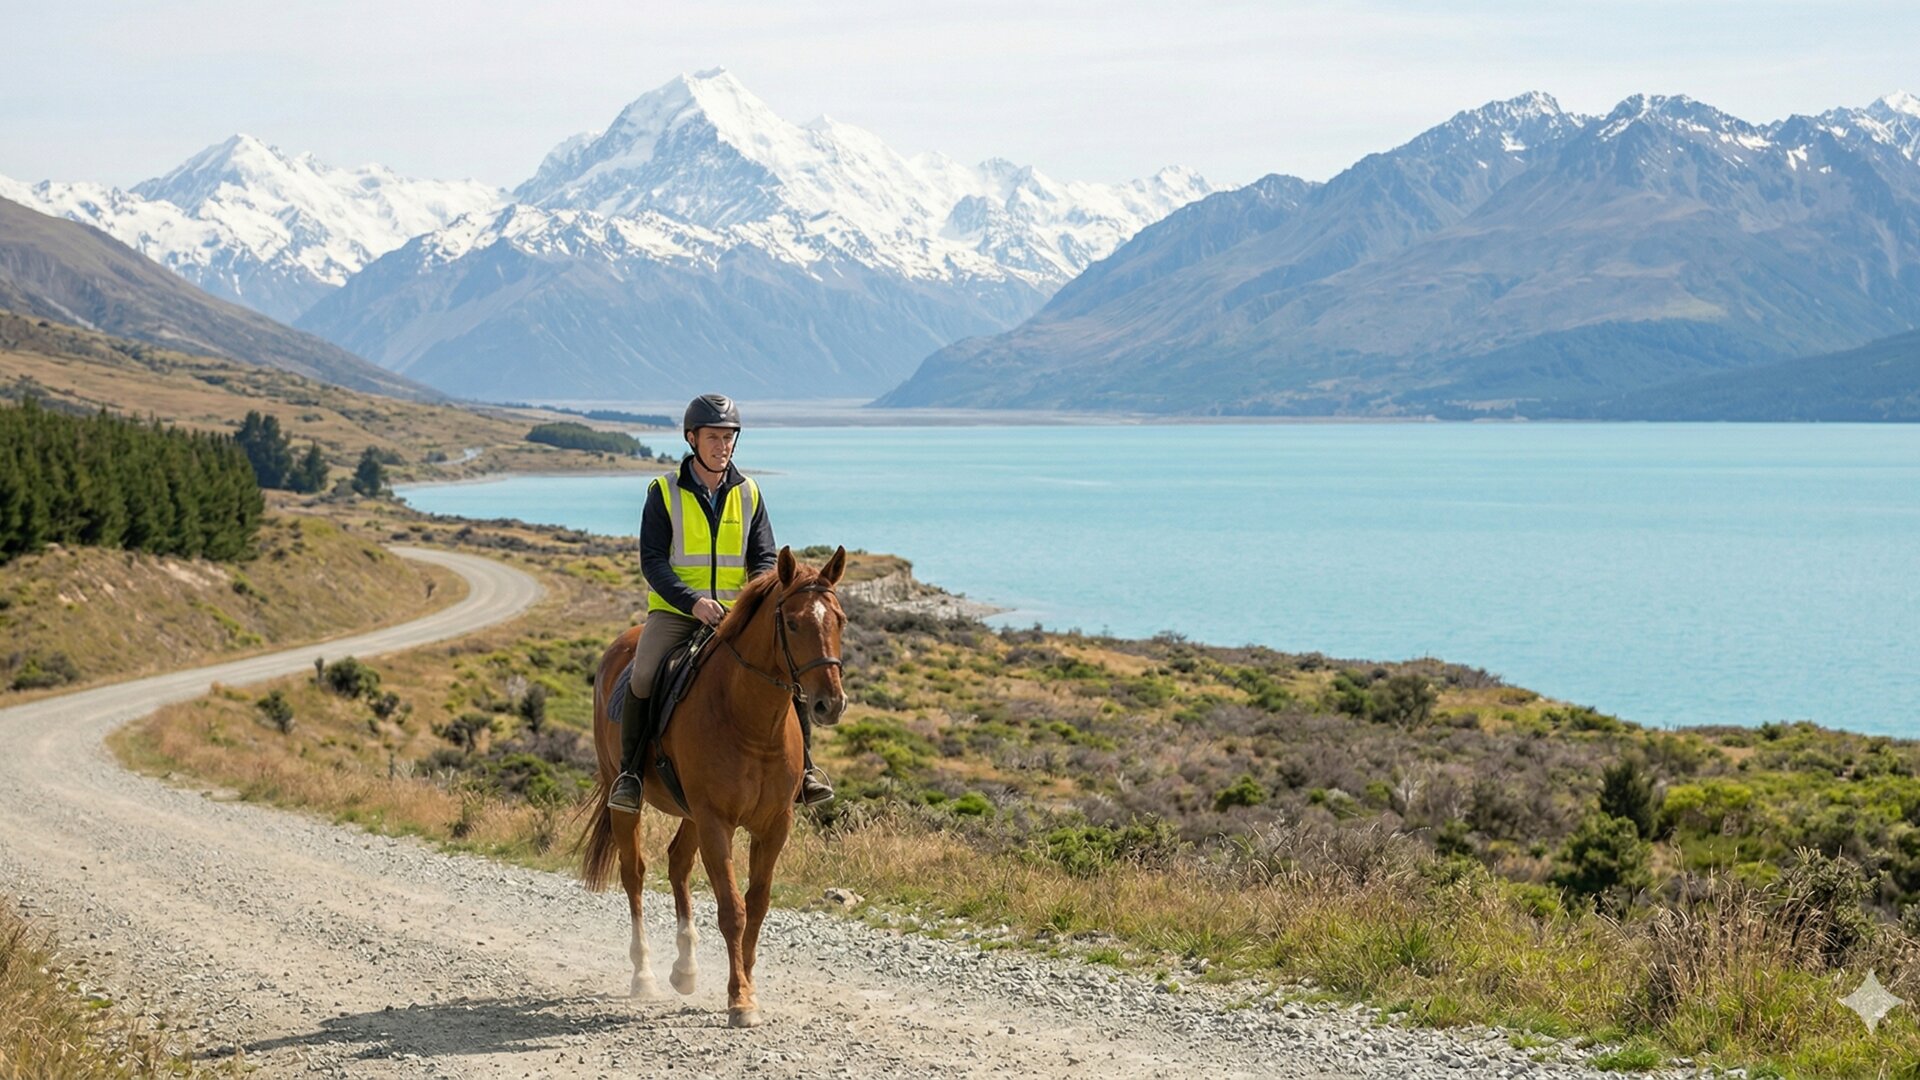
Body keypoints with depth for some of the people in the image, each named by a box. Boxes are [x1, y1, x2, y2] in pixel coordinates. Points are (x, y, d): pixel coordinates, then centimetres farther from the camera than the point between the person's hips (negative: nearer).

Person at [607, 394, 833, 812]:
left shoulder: (749, 495, 8)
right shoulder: (664, 492, -2)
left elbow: (765, 558, 6)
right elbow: (652, 561, -9)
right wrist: (693, 601, -24)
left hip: (736, 615, 3)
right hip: (674, 611, -3)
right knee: (642, 678, -27)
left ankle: (802, 769, -4)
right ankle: (629, 772, -12)